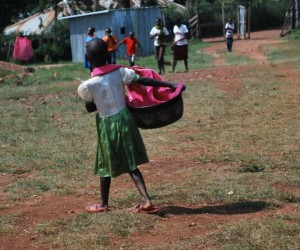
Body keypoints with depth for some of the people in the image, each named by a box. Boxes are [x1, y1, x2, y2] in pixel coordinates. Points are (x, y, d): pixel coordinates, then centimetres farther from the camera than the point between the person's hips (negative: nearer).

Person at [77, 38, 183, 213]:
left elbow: (88, 101, 1)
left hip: (107, 125, -3)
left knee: (106, 165, 14)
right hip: (124, 118, 3)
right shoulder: (119, 72, -9)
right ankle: (146, 200, 1)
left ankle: (103, 204, 30)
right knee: (130, 164, 12)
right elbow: (145, 81, -9)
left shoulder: (88, 85, -17)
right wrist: (171, 85, -5)